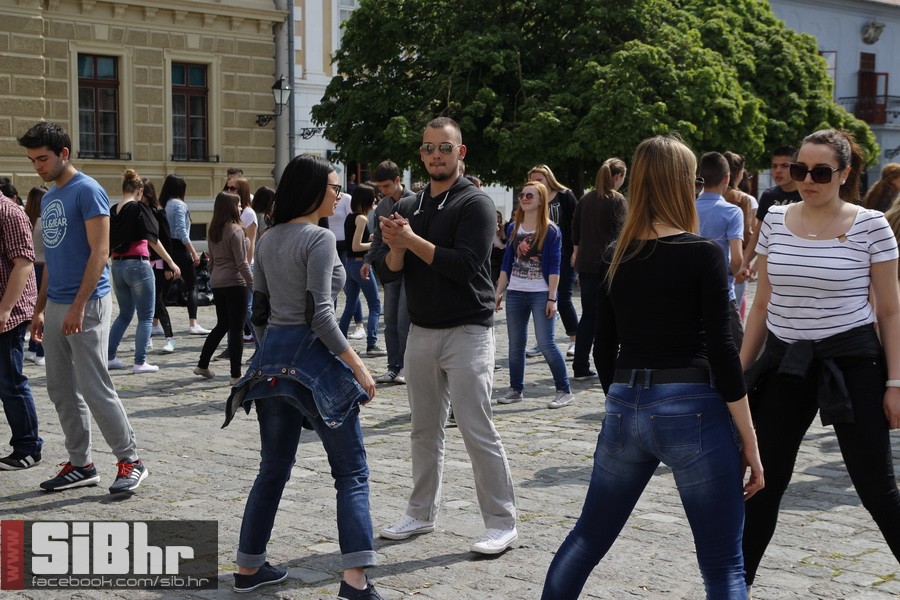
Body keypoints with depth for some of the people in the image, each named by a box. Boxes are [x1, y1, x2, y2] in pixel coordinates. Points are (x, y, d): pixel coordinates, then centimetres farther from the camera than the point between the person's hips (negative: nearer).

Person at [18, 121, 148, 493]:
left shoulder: (87, 191, -10)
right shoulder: (49, 197, 15)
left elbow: (100, 251, -17)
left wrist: (78, 306, -22)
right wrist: (40, 309, 18)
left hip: (86, 305, -9)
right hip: (56, 306, 9)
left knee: (94, 389, -7)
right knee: (61, 391, 10)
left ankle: (130, 461, 4)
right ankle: (80, 465, 18)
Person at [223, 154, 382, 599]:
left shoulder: (268, 241, 11)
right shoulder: (320, 239, -12)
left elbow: (259, 311, 15)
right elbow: (319, 314, -19)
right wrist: (357, 366, -16)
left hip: (272, 359, 8)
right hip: (313, 358, -7)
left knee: (273, 469, 17)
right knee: (352, 472, -2)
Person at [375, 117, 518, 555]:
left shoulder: (475, 204, -7)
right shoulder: (408, 207, 12)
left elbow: (466, 265, -21)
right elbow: (385, 272, 7)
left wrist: (412, 240, -20)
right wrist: (396, 248, -15)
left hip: (466, 332, -6)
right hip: (421, 332, 6)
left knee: (477, 430, -7)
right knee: (424, 430, 14)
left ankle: (502, 523, 1)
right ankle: (421, 514, 26)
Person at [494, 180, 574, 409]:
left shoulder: (550, 230, -5)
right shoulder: (513, 228, 10)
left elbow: (554, 267, -8)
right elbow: (507, 263, 13)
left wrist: (552, 298, -13)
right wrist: (498, 292, 8)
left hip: (540, 294, -5)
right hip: (515, 293, 5)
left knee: (546, 343, -8)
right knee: (515, 345, 8)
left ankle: (564, 391, 1)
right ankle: (516, 390, 19)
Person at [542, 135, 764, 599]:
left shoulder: (615, 258, 7)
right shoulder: (702, 254, -8)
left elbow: (603, 348, 12)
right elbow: (721, 351, -11)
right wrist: (749, 441, -5)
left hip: (625, 410, 5)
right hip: (692, 409, -5)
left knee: (587, 538, 20)